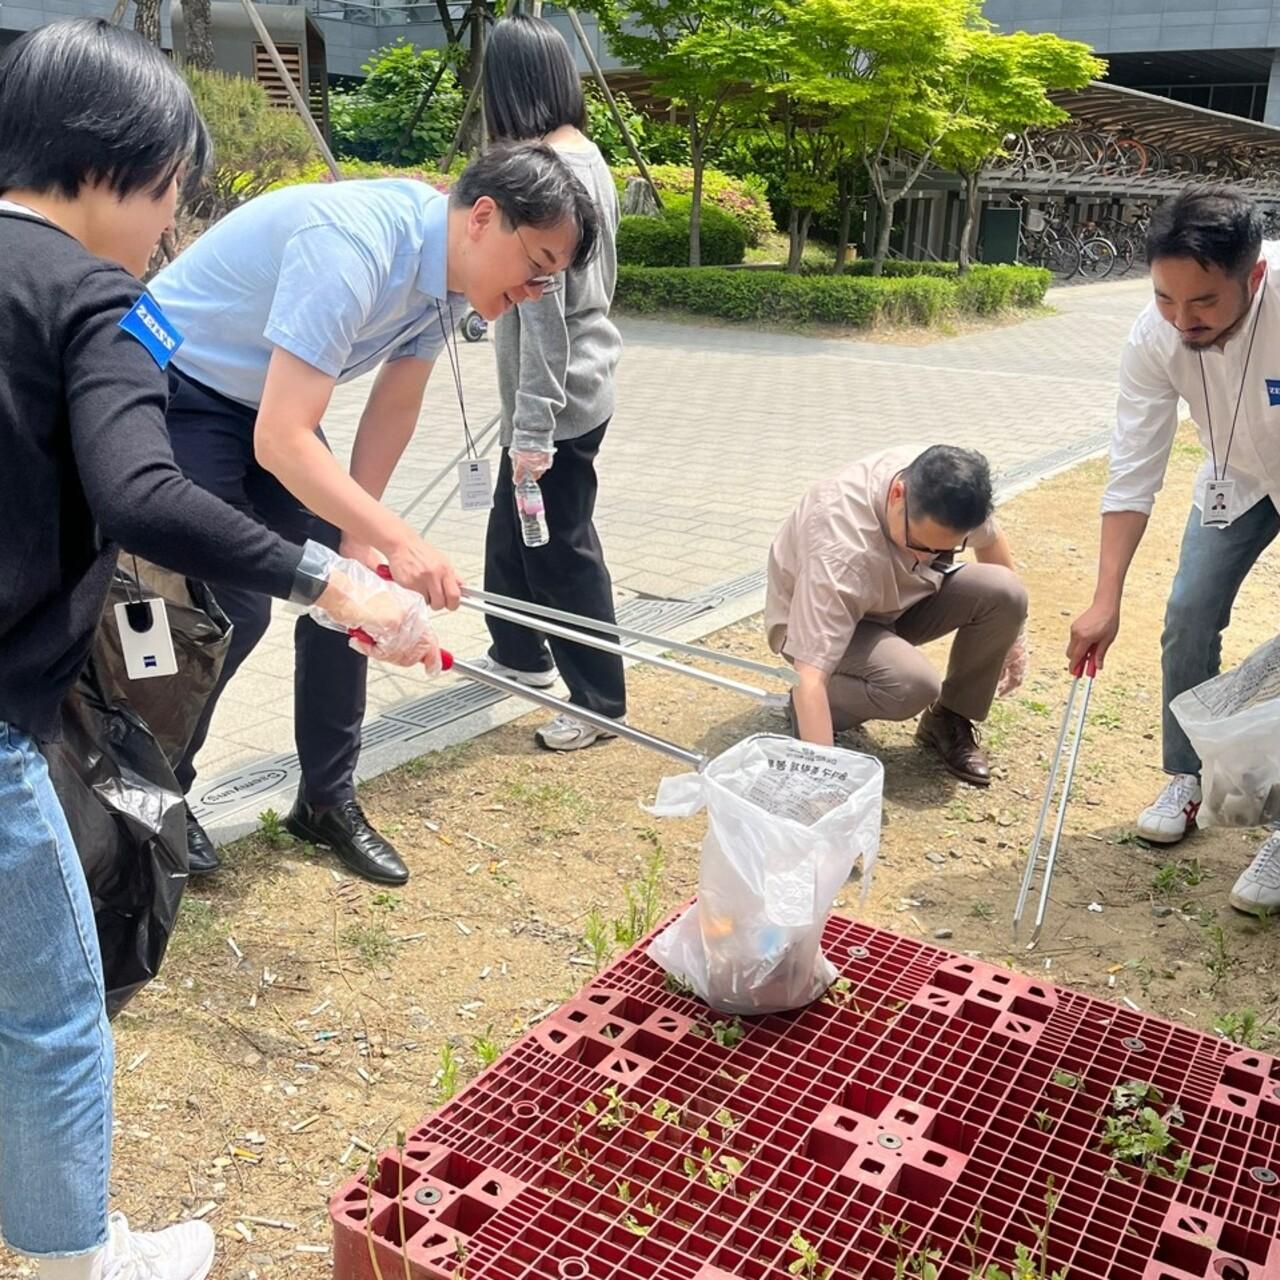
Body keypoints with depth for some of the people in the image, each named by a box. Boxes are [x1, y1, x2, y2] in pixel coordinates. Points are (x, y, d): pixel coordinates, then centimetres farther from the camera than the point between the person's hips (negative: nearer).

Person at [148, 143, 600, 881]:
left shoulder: (451, 270, -7)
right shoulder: (351, 245, -34)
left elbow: (395, 406, 1)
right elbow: (281, 439, -39)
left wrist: (359, 539, -5)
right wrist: (398, 540, -47)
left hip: (266, 399, 8)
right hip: (176, 392, -8)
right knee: (232, 607, -12)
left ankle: (329, 801, 15)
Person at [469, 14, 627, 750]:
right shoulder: (588, 157, 8)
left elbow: (541, 308, -22)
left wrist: (533, 425, -20)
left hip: (560, 398, -9)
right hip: (584, 381, 9)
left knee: (562, 548, 2)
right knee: (514, 529, 22)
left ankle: (602, 703, 15)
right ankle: (520, 654, 39)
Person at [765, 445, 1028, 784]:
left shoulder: (950, 489, -23)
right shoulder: (840, 550, -42)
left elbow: (990, 540, 1)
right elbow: (810, 678, -44)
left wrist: (1012, 634, 10)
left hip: (900, 595, 6)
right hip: (814, 618, -6)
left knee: (1005, 593, -20)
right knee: (912, 685, -35)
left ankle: (950, 721, 1)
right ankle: (805, 710, -5)